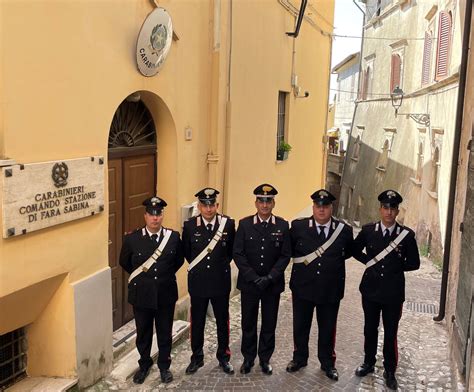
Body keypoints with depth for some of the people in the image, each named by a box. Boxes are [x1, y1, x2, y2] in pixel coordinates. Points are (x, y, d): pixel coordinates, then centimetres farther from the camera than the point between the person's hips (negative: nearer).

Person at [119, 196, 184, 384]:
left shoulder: (173, 237, -8)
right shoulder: (132, 239, -11)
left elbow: (179, 260, 8)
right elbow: (124, 262, 6)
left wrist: (166, 276, 5)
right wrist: (140, 277, 9)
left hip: (166, 294, 1)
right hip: (142, 294, 0)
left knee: (165, 333, 15)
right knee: (143, 333, 16)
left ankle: (164, 366, 34)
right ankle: (144, 365, 37)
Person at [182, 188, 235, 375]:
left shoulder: (228, 224, -8)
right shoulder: (190, 225, -7)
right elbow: (186, 252, 8)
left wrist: (222, 265, 7)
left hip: (221, 281, 0)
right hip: (198, 282, 0)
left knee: (222, 321, 13)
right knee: (197, 322, 12)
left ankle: (223, 357, 30)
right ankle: (197, 357, 28)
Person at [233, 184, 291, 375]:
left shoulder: (282, 226, -1)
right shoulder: (245, 224, -2)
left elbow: (285, 255, -3)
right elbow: (238, 254, -6)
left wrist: (269, 277, -13)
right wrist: (254, 278, -14)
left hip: (273, 284, 0)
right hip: (249, 283, 0)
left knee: (269, 324, 10)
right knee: (248, 323, 10)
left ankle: (265, 358, 27)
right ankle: (248, 358, 26)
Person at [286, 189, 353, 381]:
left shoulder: (344, 230, -5)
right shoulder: (298, 226, -6)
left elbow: (348, 252, 12)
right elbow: (289, 250, 8)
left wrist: (332, 261, 6)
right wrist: (301, 260, 2)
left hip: (331, 289, 0)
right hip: (303, 286, 0)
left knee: (327, 328, 14)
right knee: (300, 326, 15)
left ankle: (327, 362, 33)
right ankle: (299, 358, 35)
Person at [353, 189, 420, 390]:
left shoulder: (407, 235, -8)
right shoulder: (368, 230, -3)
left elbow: (414, 263, 0)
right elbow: (355, 250, 12)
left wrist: (396, 266, -5)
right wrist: (370, 261, 1)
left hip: (393, 292, -2)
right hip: (371, 289, 2)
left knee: (390, 333, 8)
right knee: (370, 329, 17)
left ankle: (390, 371, 23)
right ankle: (368, 363, 34)